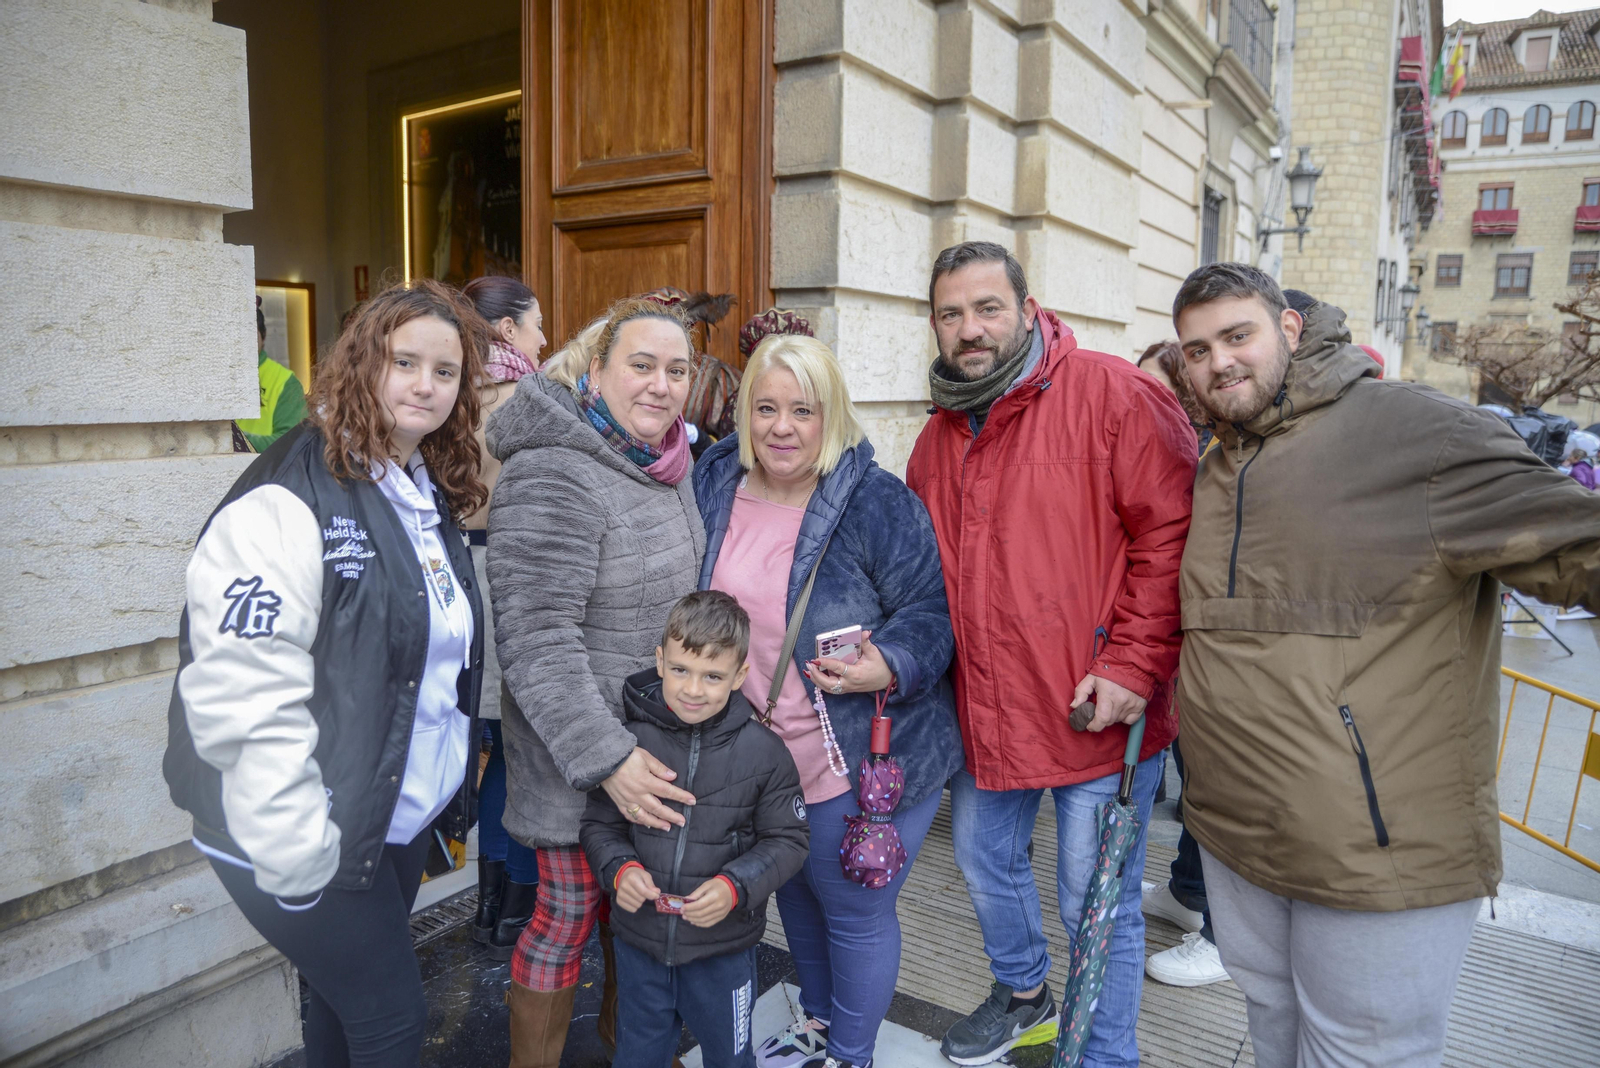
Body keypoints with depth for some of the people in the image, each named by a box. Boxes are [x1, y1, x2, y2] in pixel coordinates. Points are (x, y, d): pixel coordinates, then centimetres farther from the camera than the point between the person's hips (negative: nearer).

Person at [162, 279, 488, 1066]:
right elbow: (243, 692, -25)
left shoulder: (431, 497, 8)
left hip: (404, 820, 7)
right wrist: (301, 856, -23)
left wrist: (451, 789, 15)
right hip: (313, 839, -7)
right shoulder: (294, 499, -19)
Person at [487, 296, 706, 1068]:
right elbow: (536, 643, -25)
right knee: (570, 914, 8)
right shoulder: (551, 477, -23)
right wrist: (607, 758, -25)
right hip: (577, 751, -8)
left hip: (658, 737, 8)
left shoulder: (665, 460, 4)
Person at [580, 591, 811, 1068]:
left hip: (724, 947, -1)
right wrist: (619, 868, -20)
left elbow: (788, 840, -7)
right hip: (639, 941, 1)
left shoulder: (764, 752, -15)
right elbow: (599, 825, -1)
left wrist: (736, 886, -22)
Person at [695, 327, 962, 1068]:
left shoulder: (878, 503, -19)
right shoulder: (714, 487, -2)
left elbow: (931, 612, -16)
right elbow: (700, 609, 11)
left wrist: (888, 669, -33)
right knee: (795, 894, 25)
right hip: (761, 757, 6)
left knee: (855, 910, 12)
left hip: (865, 762, -6)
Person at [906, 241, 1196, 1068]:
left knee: (1096, 905, 7)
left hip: (1096, 712, -7)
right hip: (984, 712, 7)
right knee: (984, 860, 24)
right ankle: (1023, 992, 53)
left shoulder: (1109, 393, -12)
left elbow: (1172, 533, -17)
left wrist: (1134, 664, -20)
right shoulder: (941, 435, 9)